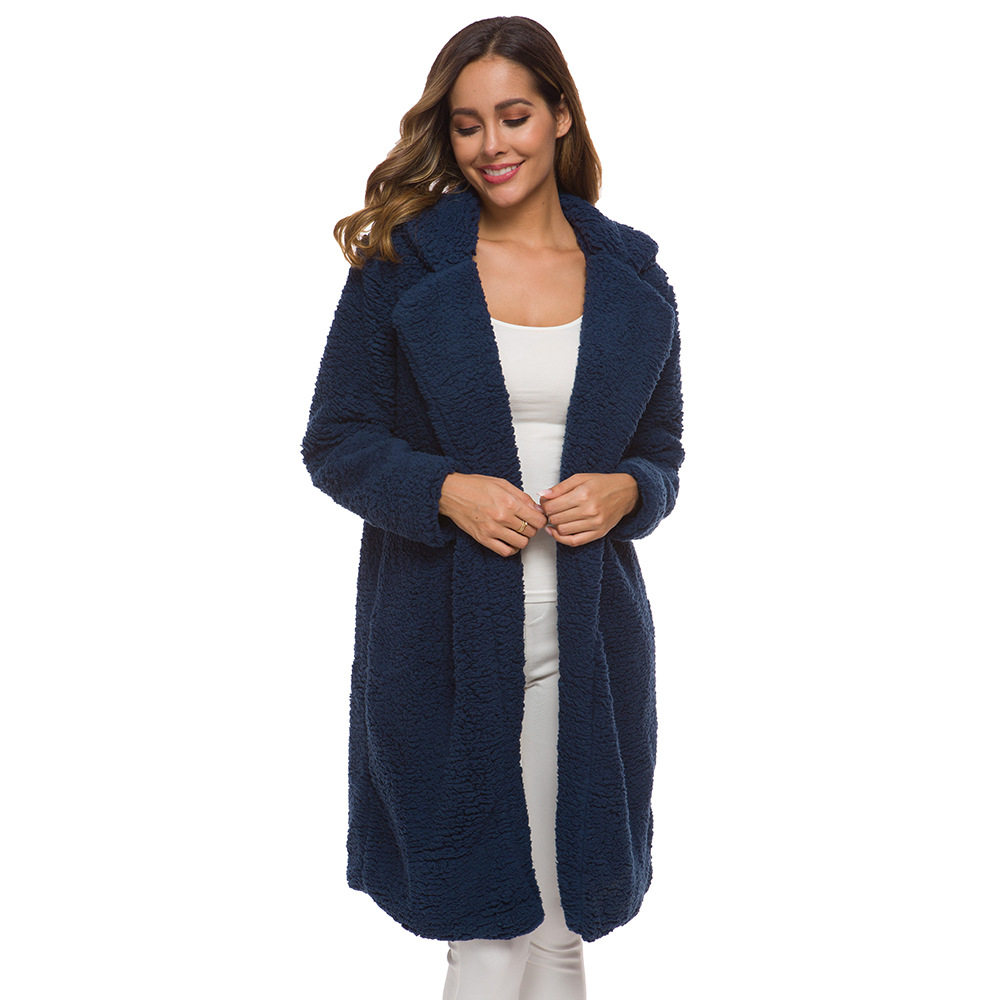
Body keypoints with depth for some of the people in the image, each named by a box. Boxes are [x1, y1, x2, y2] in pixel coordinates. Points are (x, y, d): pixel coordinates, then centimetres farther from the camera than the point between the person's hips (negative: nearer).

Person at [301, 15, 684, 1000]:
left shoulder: (633, 277, 7)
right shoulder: (400, 264, 0)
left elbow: (662, 446, 14)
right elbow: (334, 440, 1)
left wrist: (625, 491, -9)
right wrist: (445, 491, -17)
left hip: (589, 636, 2)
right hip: (444, 637, -2)